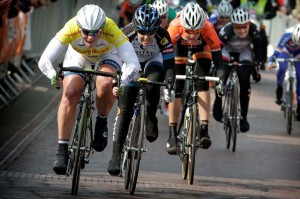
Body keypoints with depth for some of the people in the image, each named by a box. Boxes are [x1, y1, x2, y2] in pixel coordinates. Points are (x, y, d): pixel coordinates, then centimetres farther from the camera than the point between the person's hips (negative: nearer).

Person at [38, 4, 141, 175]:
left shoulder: (111, 31, -40)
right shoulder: (70, 30, -38)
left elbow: (134, 64, -44)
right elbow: (44, 60, -40)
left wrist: (121, 81, -62)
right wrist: (53, 75, -60)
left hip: (107, 55, -1)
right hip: (78, 57, 1)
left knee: (105, 85, -31)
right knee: (70, 95, -21)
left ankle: (102, 122, 0)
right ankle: (62, 150, -11)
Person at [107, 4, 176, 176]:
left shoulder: (162, 36, -32)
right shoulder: (127, 34, -33)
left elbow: (169, 63, -31)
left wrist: (169, 87, -46)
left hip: (153, 61, 0)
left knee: (152, 86, -34)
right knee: (125, 109, -10)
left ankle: (151, 119, -7)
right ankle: (116, 154, -8)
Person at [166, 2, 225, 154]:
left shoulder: (208, 28, -40)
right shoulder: (175, 27, -40)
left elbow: (217, 55, -37)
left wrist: (221, 78, -50)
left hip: (201, 48, 0)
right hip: (180, 46, 0)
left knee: (202, 85, -19)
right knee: (175, 89, -8)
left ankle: (204, 130, -20)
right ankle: (172, 135, -1)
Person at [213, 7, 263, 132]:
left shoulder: (253, 30, -31)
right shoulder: (227, 30, -36)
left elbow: (258, 48, -20)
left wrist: (257, 65, -29)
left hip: (244, 52, 1)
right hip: (228, 50, -1)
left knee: (245, 82, -14)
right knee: (223, 75, -25)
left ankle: (243, 117, -3)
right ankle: (217, 105, 1)